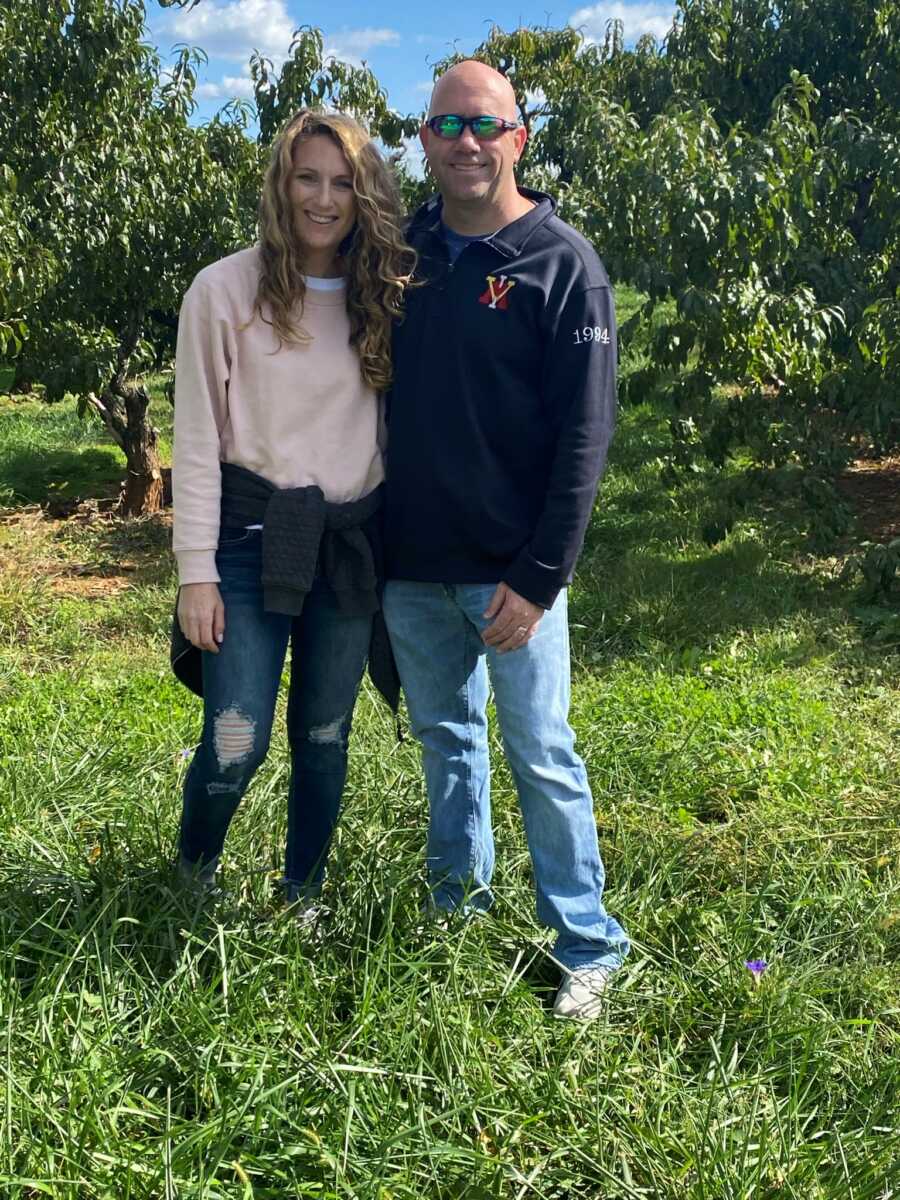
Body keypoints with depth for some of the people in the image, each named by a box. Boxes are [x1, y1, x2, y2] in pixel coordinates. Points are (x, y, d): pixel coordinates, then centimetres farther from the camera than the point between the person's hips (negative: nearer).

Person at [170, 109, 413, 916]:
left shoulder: (382, 300, 6)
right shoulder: (227, 290, -5)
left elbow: (394, 427, 10)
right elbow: (197, 439, -6)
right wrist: (197, 569, -9)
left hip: (352, 545, 4)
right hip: (255, 538, -3)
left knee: (325, 738, 11)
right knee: (236, 744, -4)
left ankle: (303, 902, 29)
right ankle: (193, 878, 27)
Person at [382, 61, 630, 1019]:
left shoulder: (562, 265, -7)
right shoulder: (399, 252, 7)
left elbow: (584, 434, -11)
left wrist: (539, 577, -16)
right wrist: (368, 537, 6)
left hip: (509, 569, -4)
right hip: (410, 563, 5)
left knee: (541, 757, 1)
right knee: (444, 737, 16)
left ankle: (589, 945, 15)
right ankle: (458, 897, 33)